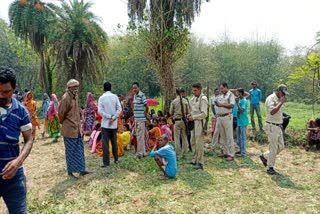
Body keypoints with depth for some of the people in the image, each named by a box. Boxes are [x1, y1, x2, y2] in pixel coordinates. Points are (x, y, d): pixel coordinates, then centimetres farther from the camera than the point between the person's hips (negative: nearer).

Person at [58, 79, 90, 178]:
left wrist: (79, 126, 15)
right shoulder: (65, 98, -18)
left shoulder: (76, 96, 7)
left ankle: (81, 169, 23)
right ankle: (70, 171, 18)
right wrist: (64, 122, 4)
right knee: (70, 151, 4)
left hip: (77, 127, 8)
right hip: (69, 129, -8)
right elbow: (61, 113, -12)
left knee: (79, 150, 13)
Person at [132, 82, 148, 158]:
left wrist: (145, 113, -6)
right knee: (138, 136, 14)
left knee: (140, 136, -4)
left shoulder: (142, 95, -13)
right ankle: (143, 152, 24)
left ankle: (140, 152, 4)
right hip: (136, 118, 9)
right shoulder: (134, 96, 13)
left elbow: (146, 106, -17)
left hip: (141, 118, -9)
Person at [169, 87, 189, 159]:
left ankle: (177, 154, 3)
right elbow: (188, 112, 4)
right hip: (184, 120, 2)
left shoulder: (173, 101, -5)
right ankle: (184, 154, 13)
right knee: (184, 138, 9)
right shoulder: (185, 101, 0)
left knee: (177, 138, 3)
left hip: (177, 120, -2)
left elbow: (171, 113, 0)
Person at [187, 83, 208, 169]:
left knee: (199, 143, -4)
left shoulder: (203, 99, -13)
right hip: (193, 122, 8)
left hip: (200, 122, -8)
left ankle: (200, 162, 5)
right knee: (193, 142, 15)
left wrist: (193, 117, -14)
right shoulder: (193, 98, 11)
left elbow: (204, 114, -18)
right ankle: (195, 159, 28)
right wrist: (190, 114, 6)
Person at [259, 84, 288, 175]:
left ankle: (264, 156, 27)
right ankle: (270, 168, 11)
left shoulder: (278, 99, 13)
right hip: (272, 127, -9)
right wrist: (281, 102, -25)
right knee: (273, 148, -2)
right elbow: (272, 112, -31)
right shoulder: (271, 98, -16)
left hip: (278, 126, 9)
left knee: (281, 146, 13)